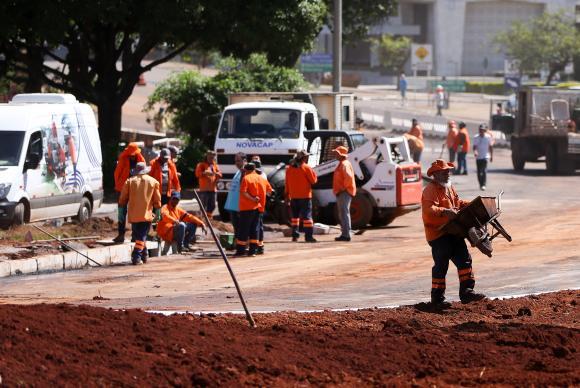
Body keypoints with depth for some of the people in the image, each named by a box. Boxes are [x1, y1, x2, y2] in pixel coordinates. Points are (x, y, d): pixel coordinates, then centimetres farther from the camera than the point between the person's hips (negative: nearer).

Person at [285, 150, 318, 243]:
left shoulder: (289, 168, 6)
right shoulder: (306, 168, -11)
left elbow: (287, 183, 10)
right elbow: (314, 180, -7)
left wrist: (287, 195, 16)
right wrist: (312, 172, 8)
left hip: (293, 197, 5)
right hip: (305, 196, -5)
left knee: (295, 216, 16)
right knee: (307, 216, -5)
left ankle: (295, 235, 15)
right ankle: (308, 236, -10)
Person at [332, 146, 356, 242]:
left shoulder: (345, 164, -15)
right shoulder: (341, 164, 18)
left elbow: (349, 177, -30)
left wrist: (344, 187, -21)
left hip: (344, 193, -11)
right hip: (341, 193, 11)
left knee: (344, 213, -11)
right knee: (342, 214, 14)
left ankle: (346, 235, -13)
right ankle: (344, 234, 19)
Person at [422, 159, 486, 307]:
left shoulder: (449, 187, 15)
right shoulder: (431, 189, -15)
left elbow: (457, 202, 26)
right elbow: (429, 209, -28)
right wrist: (445, 212, -40)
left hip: (453, 232, 9)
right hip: (438, 234, -9)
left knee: (464, 259, 6)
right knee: (441, 265, -5)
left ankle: (466, 291, 9)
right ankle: (437, 297, 4)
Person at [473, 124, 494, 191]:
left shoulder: (488, 137, -1)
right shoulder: (476, 138, -1)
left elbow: (490, 147, 7)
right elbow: (474, 146, -9)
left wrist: (491, 156, 10)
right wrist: (475, 151, -31)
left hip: (485, 157, -2)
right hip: (478, 157, 2)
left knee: (484, 171, -15)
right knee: (479, 172, 8)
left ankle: (483, 185, -18)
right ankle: (481, 184, 21)